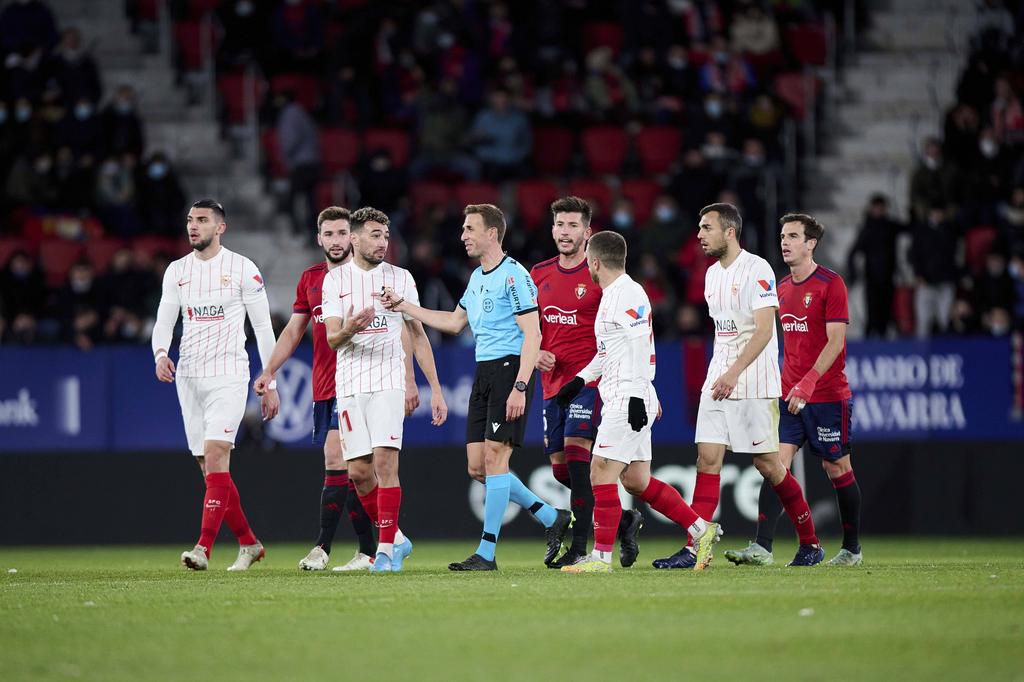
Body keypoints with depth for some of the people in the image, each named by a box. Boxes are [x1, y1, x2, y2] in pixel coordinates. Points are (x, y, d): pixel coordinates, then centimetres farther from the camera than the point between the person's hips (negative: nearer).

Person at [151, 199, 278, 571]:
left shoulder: (242, 268, -2)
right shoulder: (177, 271, 11)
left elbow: (263, 326, 1)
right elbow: (164, 321, 10)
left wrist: (269, 383, -2)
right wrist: (161, 353, -13)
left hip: (227, 376, -5)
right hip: (188, 378, 5)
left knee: (215, 455, -19)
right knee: (210, 468, 6)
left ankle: (203, 548, -25)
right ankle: (248, 544, 20)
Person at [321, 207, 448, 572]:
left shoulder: (400, 278, 6)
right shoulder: (335, 279, 5)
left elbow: (418, 336, 11)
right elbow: (332, 339, -2)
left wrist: (435, 389, 6)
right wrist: (349, 329, -27)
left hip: (388, 381, -1)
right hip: (349, 385, 1)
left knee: (384, 462, -15)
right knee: (359, 472, 1)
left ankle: (387, 548, -10)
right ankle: (395, 538, 20)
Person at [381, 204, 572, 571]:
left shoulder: (513, 276, -11)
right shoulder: (476, 278, 17)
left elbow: (532, 335, -15)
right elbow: (454, 322, 31)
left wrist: (520, 387, -22)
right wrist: (404, 306, 27)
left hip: (509, 370, -9)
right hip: (483, 372, 9)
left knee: (495, 458, -11)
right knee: (477, 466, 4)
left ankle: (486, 553, -8)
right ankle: (552, 519, 16)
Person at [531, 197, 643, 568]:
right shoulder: (539, 274, 11)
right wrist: (536, 353, 0)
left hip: (589, 380, -7)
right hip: (553, 381, 7)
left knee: (575, 451, -19)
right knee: (560, 467, 7)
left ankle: (579, 548, -16)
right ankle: (624, 519, 27)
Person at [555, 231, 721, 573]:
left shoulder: (629, 295, -14)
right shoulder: (611, 296, 18)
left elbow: (641, 348, -21)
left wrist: (637, 396, -25)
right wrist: (580, 380, 29)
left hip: (628, 401, -10)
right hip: (619, 400, 10)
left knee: (602, 474, -9)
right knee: (636, 480, 11)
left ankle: (601, 557, -6)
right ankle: (701, 529, 15)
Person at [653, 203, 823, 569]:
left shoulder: (757, 270, -13)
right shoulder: (712, 274, 13)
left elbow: (764, 329, -20)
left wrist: (734, 373, -28)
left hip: (754, 384, -7)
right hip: (718, 381, 7)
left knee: (767, 463, -1)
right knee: (708, 459, -3)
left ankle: (810, 542, 13)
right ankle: (694, 548, -8)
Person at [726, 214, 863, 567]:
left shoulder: (830, 283, -9)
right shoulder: (782, 287, 12)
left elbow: (835, 341, -16)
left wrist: (808, 382, -25)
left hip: (828, 395, -6)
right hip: (789, 395, 6)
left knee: (837, 468, 4)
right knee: (776, 463, -8)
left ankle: (851, 549, 19)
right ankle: (762, 547, -15)